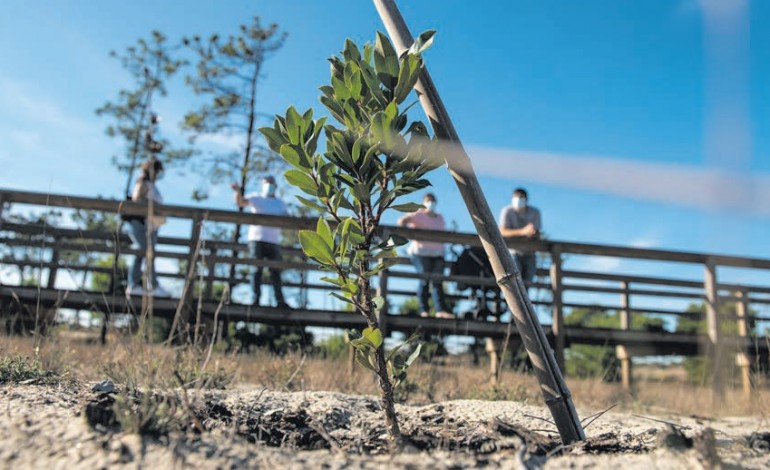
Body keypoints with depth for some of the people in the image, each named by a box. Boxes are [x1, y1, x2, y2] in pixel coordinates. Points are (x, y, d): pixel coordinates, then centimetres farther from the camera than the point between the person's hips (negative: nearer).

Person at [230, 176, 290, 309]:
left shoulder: (280, 204, 19)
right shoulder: (256, 198, 10)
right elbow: (240, 202, -7)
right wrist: (238, 191, -26)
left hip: (274, 241, 3)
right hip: (257, 238, -2)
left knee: (275, 271, 0)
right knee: (257, 269, -4)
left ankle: (280, 300, -1)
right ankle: (256, 299, -3)